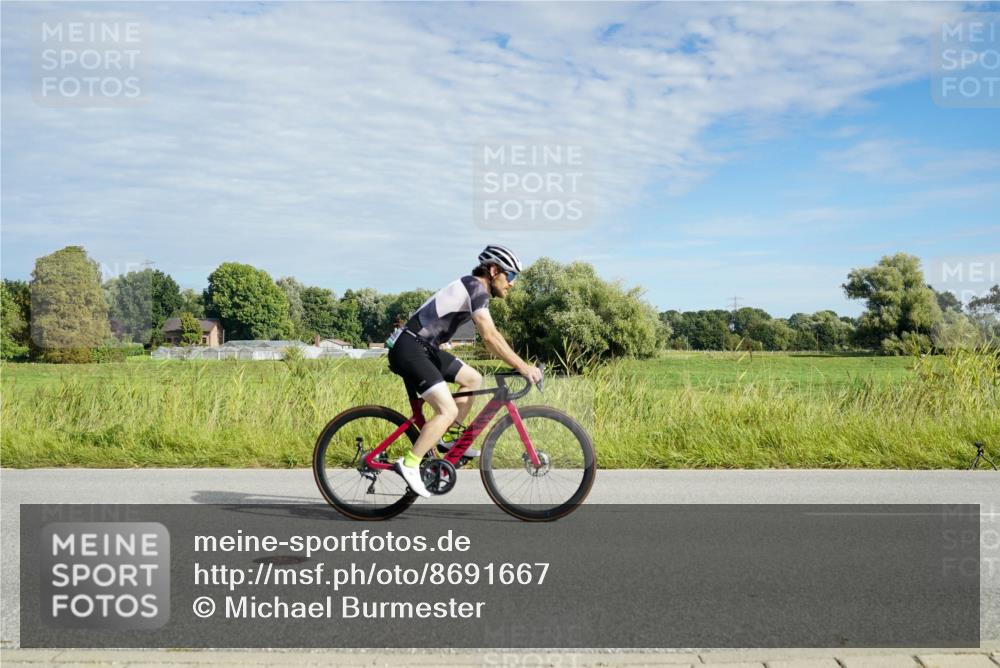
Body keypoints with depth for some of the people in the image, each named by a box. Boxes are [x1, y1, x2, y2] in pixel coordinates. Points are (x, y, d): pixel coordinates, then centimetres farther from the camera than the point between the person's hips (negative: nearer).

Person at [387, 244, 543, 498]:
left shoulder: (476, 288, 16)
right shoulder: (476, 288, -14)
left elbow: (492, 334, 21)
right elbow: (490, 338, -23)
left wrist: (520, 364, 16)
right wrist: (522, 366, -21)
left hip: (426, 348, 10)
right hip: (410, 349, -10)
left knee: (473, 379, 14)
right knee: (448, 410, -17)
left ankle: (447, 437, 19)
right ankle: (409, 464, -11)